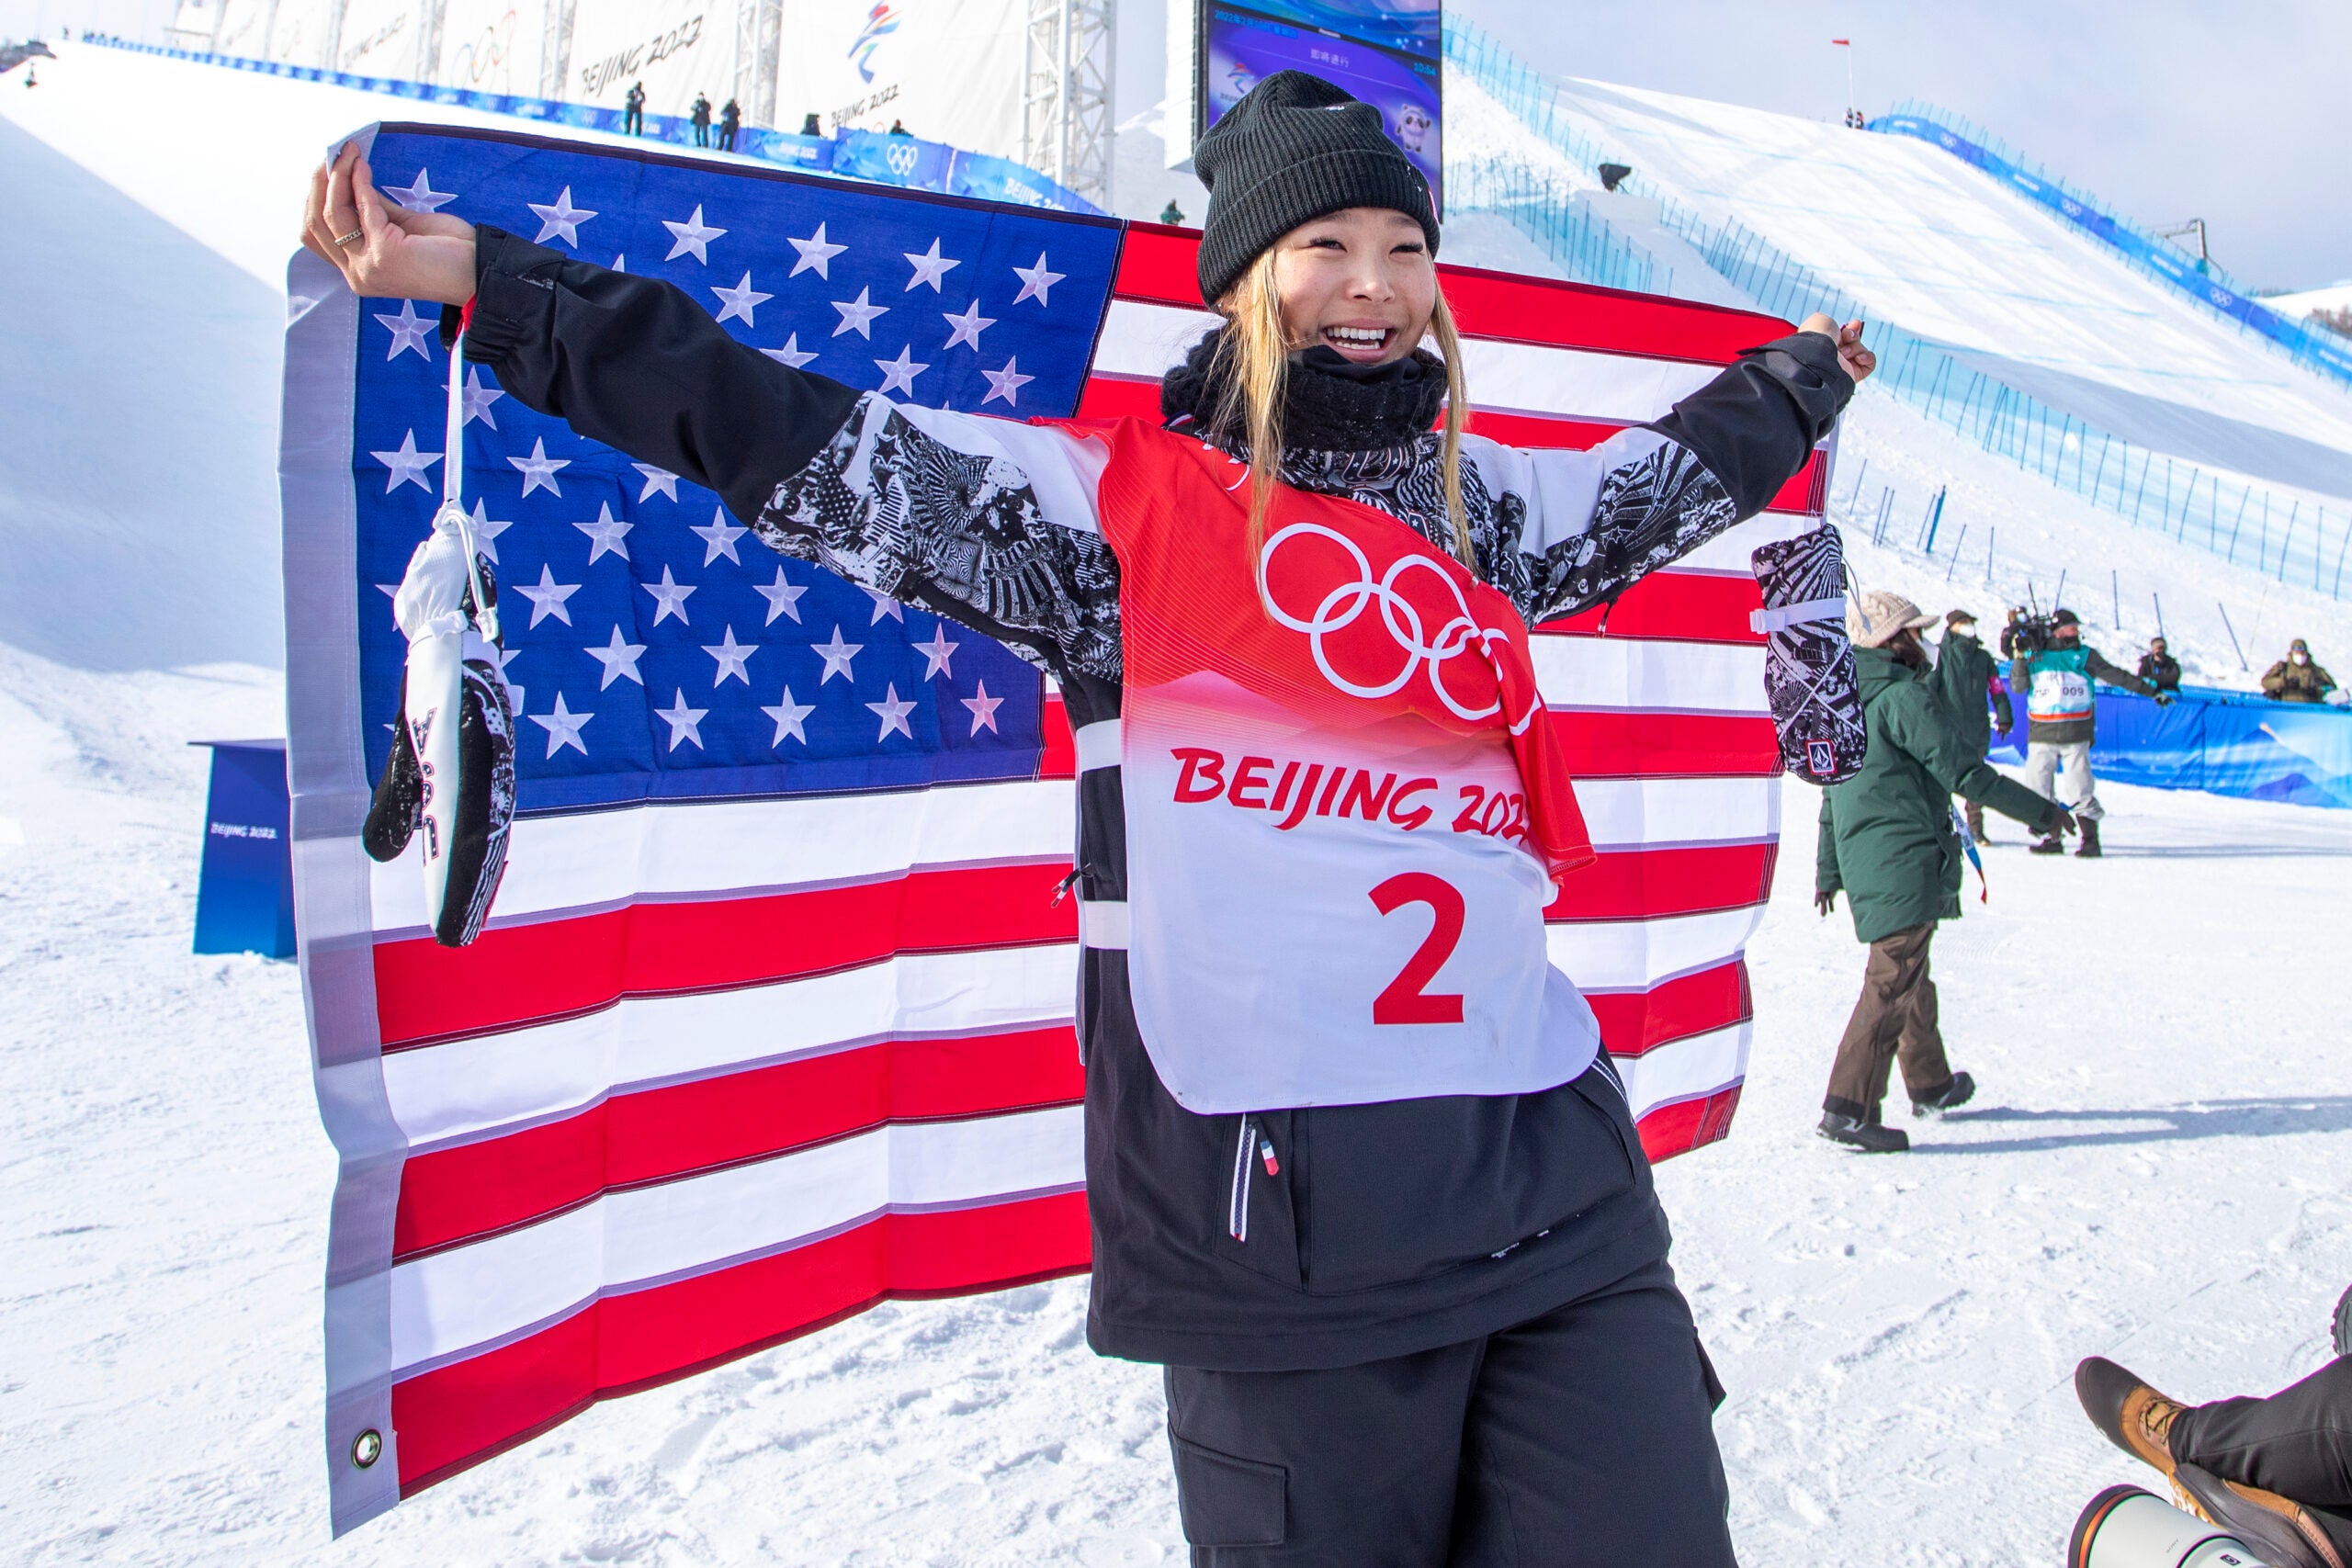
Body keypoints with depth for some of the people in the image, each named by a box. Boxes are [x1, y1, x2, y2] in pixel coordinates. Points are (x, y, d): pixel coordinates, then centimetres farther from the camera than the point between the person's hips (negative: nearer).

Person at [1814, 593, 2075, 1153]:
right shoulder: (1905, 697, -13)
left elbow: (1831, 797, 20)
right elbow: (1965, 773, -14)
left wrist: (1828, 873, 26)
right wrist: (2041, 811, -4)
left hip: (1863, 863, 10)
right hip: (1905, 860, -9)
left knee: (1908, 973, 23)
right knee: (1892, 981, -10)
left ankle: (1930, 1084, 39)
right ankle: (1847, 1107, -14)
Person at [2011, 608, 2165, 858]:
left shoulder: (2084, 656, 7)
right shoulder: (2035, 655, 8)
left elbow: (2116, 676, 8)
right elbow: (2019, 686, 1)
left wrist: (2152, 692, 6)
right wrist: (2021, 657, -12)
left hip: (2075, 734, -1)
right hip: (2041, 734, 1)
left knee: (2081, 790, -6)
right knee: (2038, 787, 2)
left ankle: (2090, 838, 3)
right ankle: (2050, 837, 13)